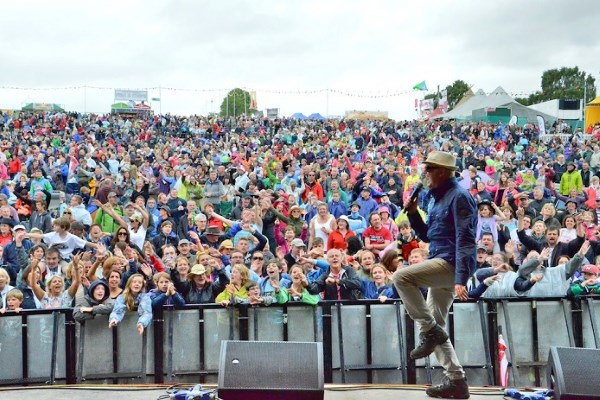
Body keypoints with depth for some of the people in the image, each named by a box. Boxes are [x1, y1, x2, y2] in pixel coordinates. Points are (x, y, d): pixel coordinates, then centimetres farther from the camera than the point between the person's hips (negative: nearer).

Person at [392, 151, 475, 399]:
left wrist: (461, 279, -27)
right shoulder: (438, 199, 18)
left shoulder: (459, 197, -12)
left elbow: (465, 240, -20)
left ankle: (430, 331, -15)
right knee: (434, 327, 9)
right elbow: (427, 236, 25)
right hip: (441, 265, 10)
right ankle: (456, 380, 11)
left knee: (401, 277, -25)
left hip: (451, 263, -10)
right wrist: (413, 213, 8)